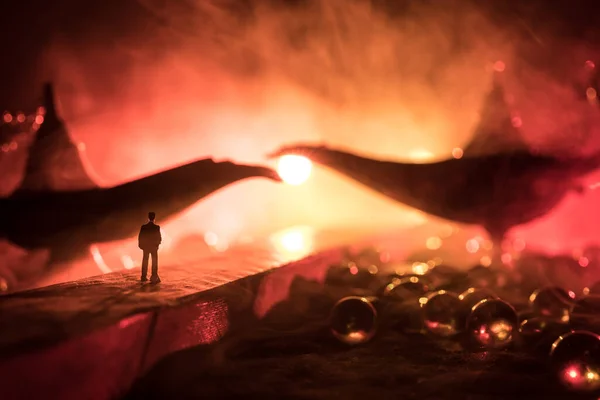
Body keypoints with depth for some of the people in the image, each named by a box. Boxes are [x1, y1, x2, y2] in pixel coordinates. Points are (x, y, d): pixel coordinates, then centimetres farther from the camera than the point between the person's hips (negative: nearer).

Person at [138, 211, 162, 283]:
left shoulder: (143, 227, -9)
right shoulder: (157, 227, -14)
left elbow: (140, 237, -6)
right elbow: (159, 238, -11)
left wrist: (141, 245, 8)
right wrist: (158, 243, 10)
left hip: (145, 247, 2)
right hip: (154, 247, -2)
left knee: (145, 262, 15)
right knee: (154, 263, 6)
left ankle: (144, 277, 21)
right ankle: (154, 278, 1)